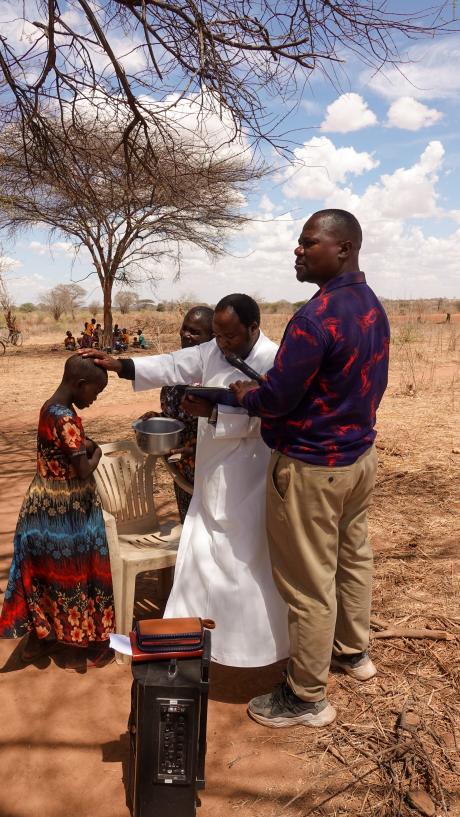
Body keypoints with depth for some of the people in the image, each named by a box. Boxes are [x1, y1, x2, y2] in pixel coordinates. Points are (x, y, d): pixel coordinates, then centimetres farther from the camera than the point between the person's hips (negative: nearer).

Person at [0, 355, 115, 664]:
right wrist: (97, 453, -7)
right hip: (66, 510, -8)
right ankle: (93, 637, 26)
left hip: (45, 505, 8)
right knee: (75, 571, 8)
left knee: (44, 569, 18)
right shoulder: (66, 419, -26)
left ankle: (37, 636, 33)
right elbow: (84, 470, -25)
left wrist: (84, 444, 0)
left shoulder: (50, 408, 3)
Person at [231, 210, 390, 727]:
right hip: (360, 455, 10)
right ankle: (353, 652, 44)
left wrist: (245, 396, -2)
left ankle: (306, 698, 21)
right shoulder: (373, 307, 5)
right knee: (353, 557, 23)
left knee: (309, 583, 4)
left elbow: (277, 398, -22)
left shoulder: (316, 316, -25)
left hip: (311, 467, -9)